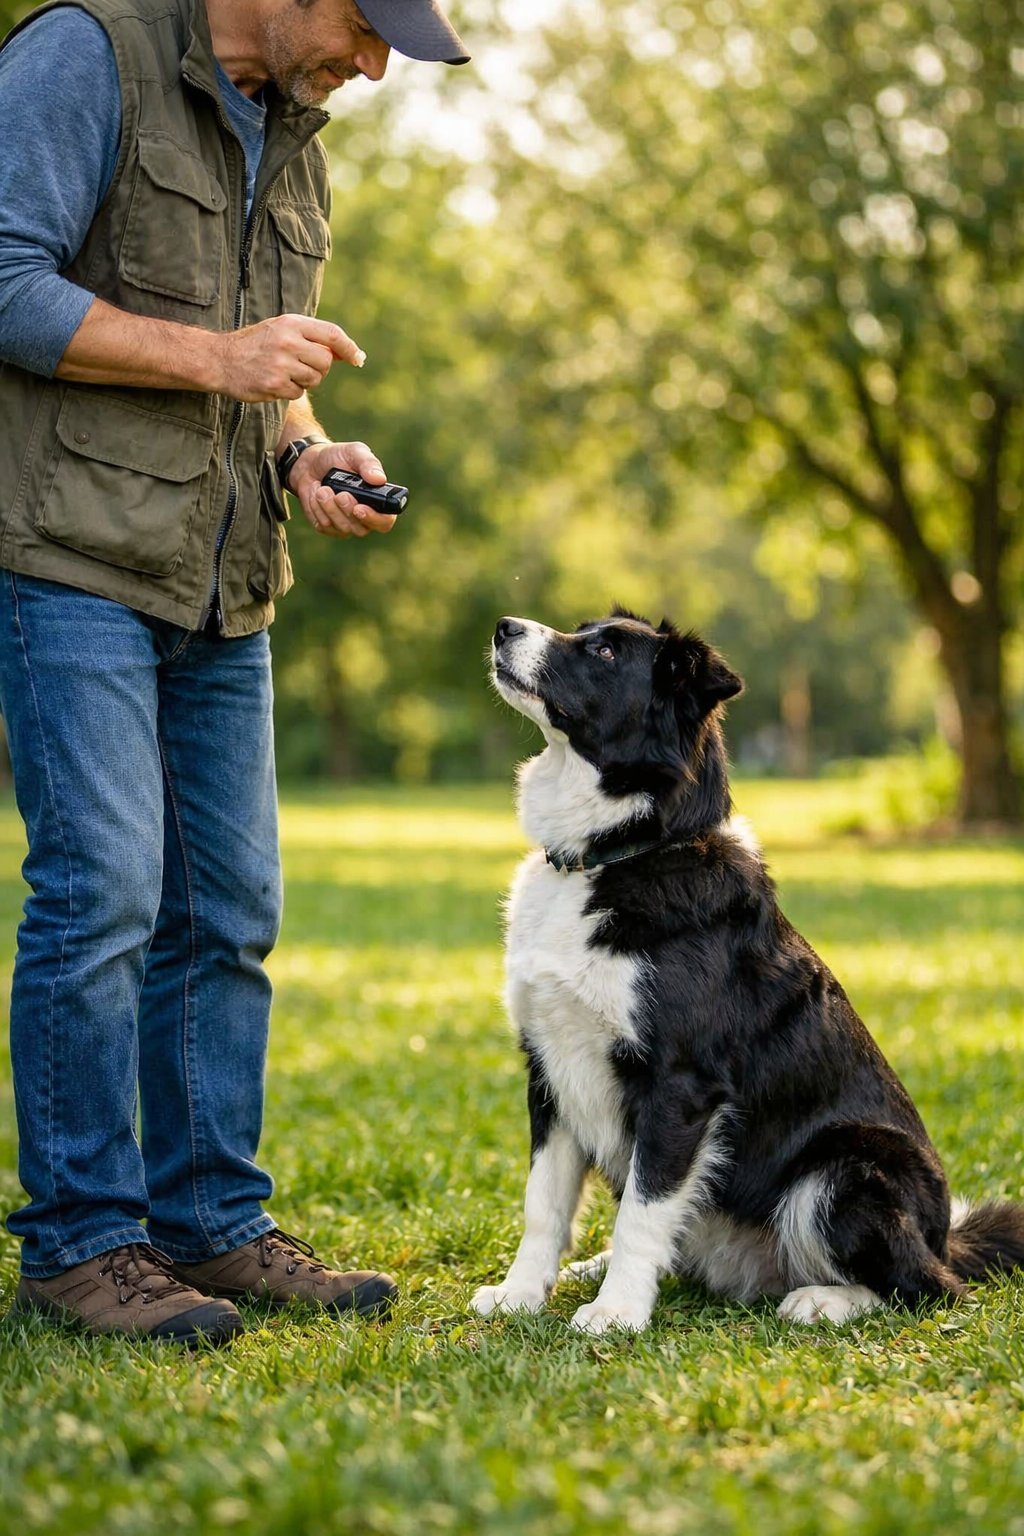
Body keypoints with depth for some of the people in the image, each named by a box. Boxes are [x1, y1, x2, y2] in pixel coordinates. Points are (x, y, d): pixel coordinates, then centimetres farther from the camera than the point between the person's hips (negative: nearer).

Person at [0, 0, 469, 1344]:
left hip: (222, 589, 8)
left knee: (225, 909, 7)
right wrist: (217, 358, -16)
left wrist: (308, 454, 5)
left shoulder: (294, 146, 18)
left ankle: (212, 1223, 16)